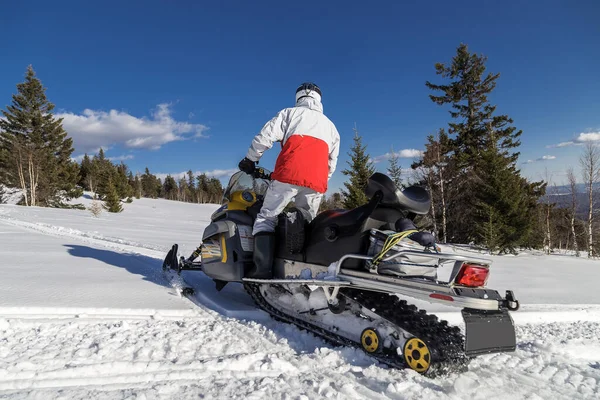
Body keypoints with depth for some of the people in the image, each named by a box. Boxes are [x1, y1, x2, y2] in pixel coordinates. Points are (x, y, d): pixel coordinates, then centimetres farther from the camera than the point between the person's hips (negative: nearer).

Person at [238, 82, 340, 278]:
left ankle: (263, 268, -14)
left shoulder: (291, 113, 17)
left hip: (288, 175, -4)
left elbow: (266, 135, 4)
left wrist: (250, 159, 13)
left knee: (266, 218, 2)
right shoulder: (330, 125, 29)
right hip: (317, 181, 4)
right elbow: (332, 162, 26)